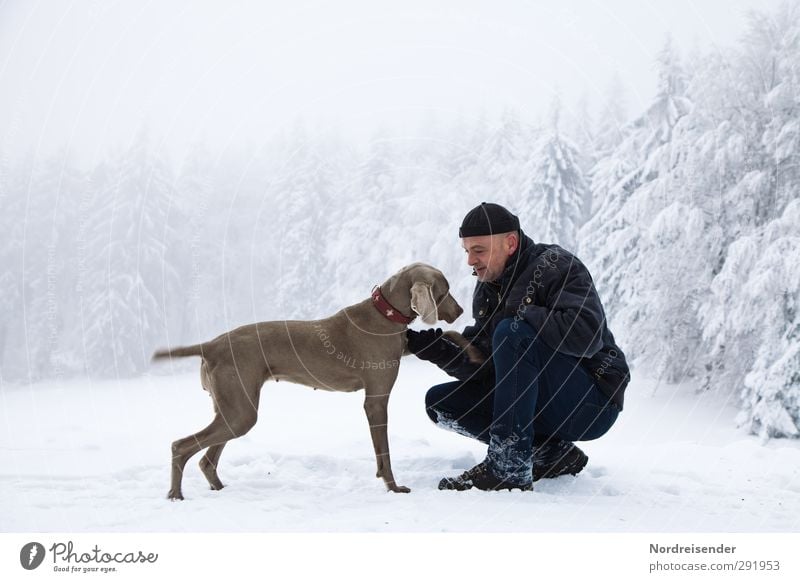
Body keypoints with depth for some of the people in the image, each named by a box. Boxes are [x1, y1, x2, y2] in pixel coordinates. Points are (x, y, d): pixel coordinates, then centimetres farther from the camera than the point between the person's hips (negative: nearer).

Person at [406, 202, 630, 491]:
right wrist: (436, 350, -13)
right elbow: (481, 367, 4)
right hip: (540, 406, 8)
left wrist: (519, 314, -22)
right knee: (439, 402, -1)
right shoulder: (487, 289, 9)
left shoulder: (557, 265, -13)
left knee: (512, 333, -29)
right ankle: (552, 454, -4)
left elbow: (586, 335, -30)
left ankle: (509, 468, -28)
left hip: (592, 403, -8)